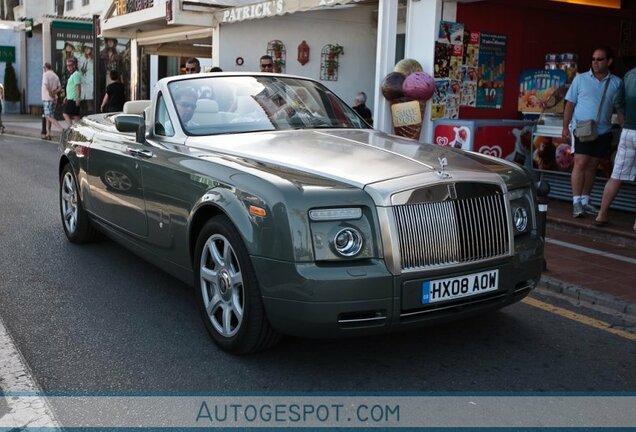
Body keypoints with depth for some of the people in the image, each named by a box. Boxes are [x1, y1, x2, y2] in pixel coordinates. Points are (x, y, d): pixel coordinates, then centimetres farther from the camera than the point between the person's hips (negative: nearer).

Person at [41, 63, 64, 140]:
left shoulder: (45, 74, -7)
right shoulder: (55, 75, 16)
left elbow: (46, 85, -20)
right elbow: (59, 87, 8)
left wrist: (51, 94, -13)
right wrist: (54, 93, -4)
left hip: (47, 98, -8)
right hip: (53, 99, 8)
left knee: (49, 116, -11)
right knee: (49, 116, 13)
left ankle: (62, 129, -26)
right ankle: (48, 134, 14)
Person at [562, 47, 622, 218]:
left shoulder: (616, 83, 6)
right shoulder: (580, 79, 3)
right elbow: (570, 104, 4)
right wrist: (565, 126, 0)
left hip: (603, 131, 3)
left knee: (592, 166, 8)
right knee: (580, 164, -11)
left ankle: (585, 201, 16)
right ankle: (576, 202, -9)